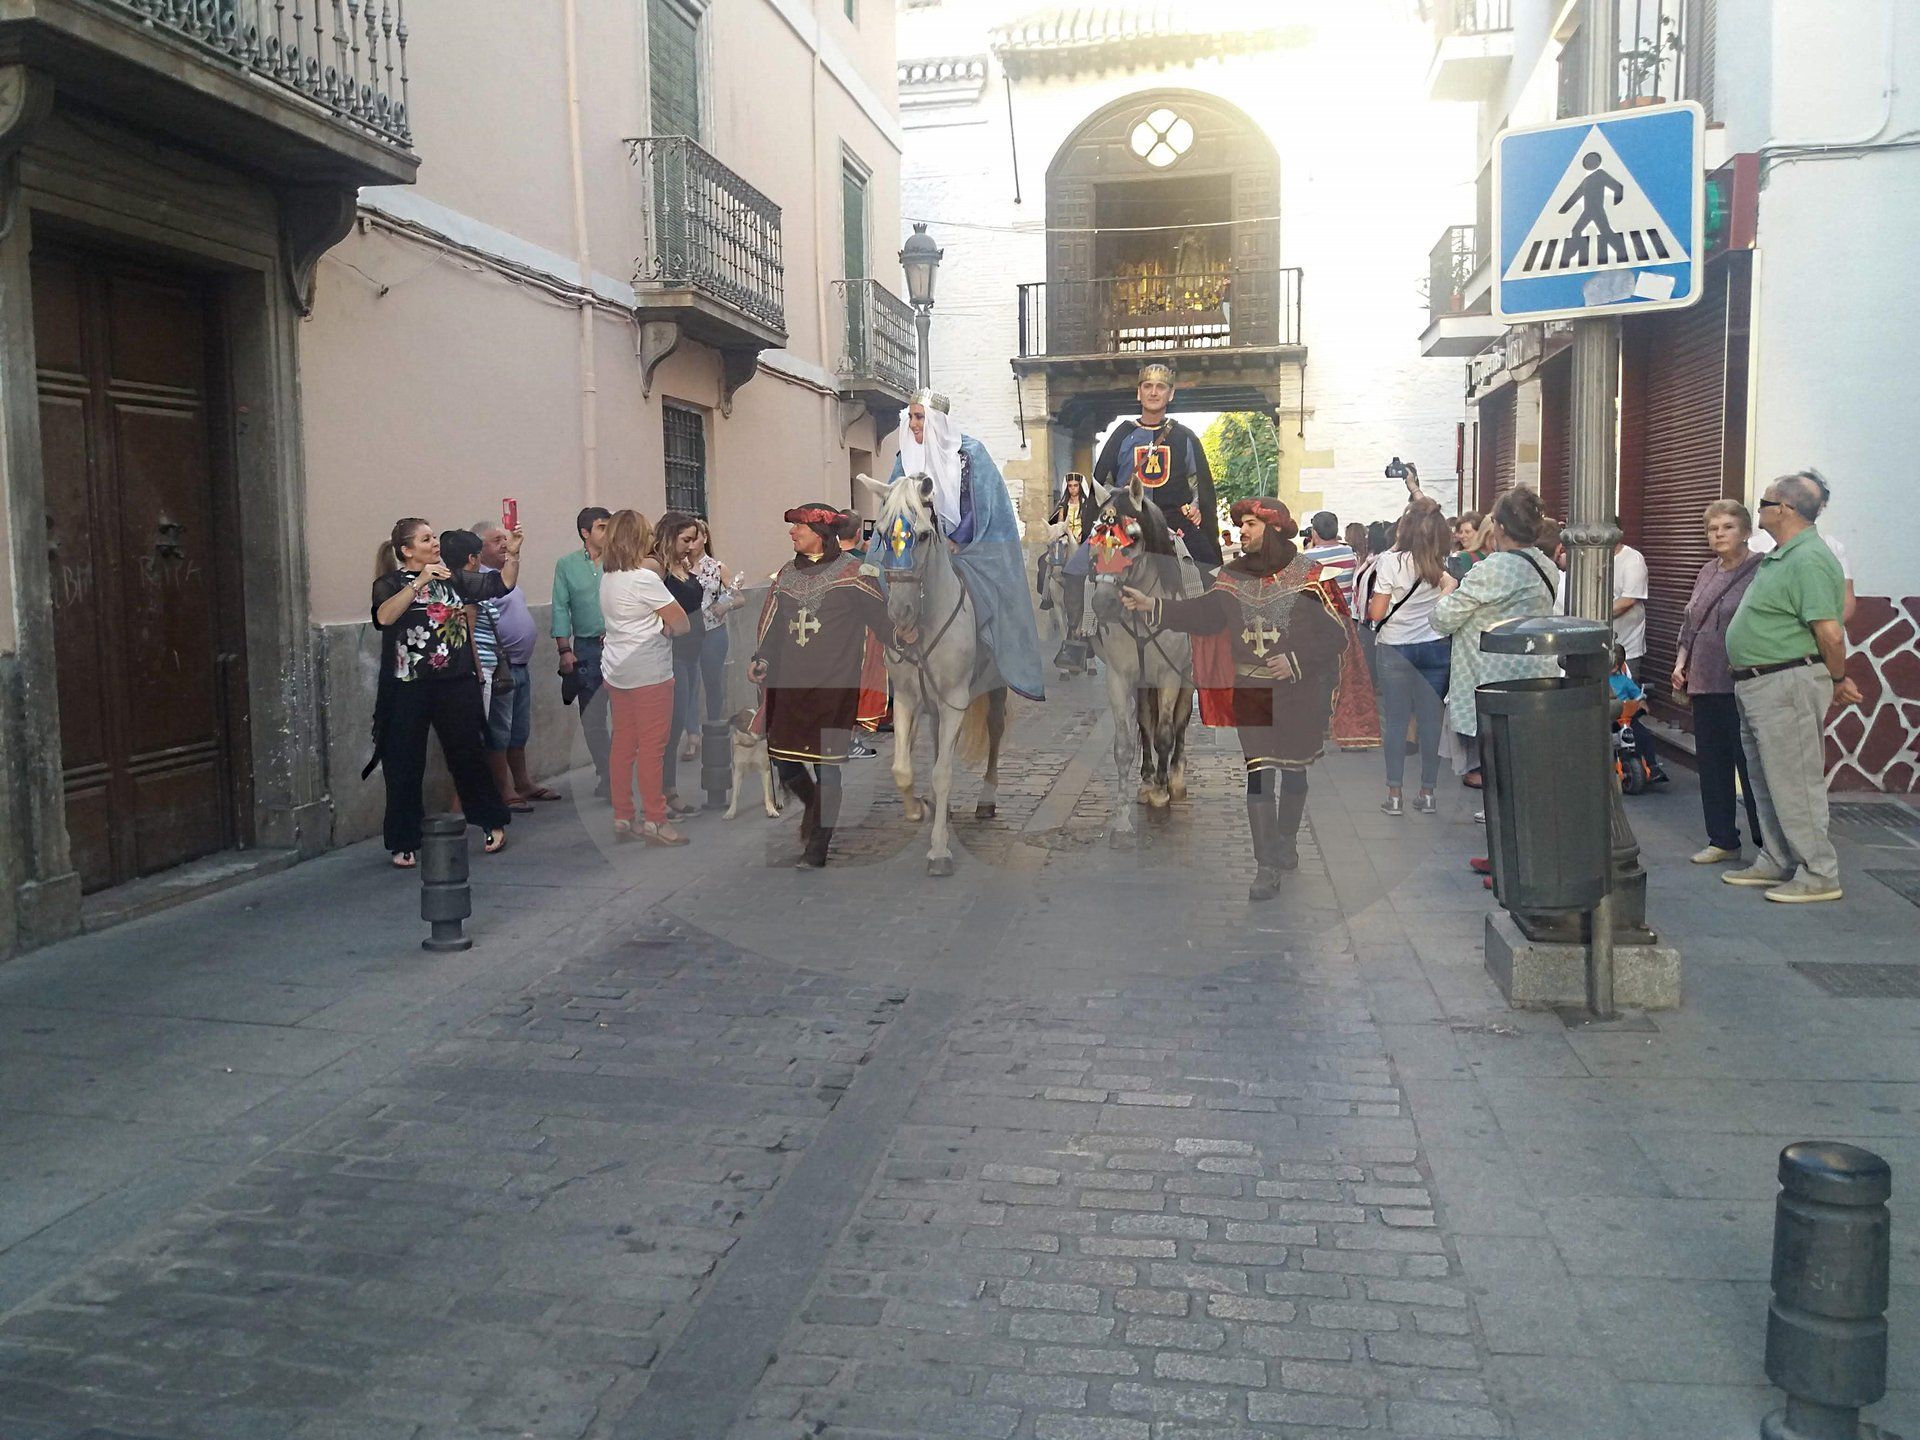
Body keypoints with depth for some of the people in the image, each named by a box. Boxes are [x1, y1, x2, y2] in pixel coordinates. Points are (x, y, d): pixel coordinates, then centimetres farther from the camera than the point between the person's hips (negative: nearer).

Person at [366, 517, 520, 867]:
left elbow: (501, 584, 7)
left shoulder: (453, 579, 11)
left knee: (468, 755, 10)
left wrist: (513, 553, -8)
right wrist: (419, 582, -24)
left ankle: (494, 824, 25)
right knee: (405, 767, 3)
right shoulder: (390, 584, 0)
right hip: (408, 690, -3)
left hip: (457, 684, 3)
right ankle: (404, 844, 13)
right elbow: (384, 617, -20)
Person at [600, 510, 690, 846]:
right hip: (648, 672, -8)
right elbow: (682, 624, -14)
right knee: (652, 746, -2)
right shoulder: (645, 578, -16)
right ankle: (654, 821, 1)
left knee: (622, 743, 11)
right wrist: (666, 628, 4)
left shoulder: (607, 576, 9)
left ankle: (622, 818, 16)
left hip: (615, 671, 8)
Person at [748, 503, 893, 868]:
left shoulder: (853, 573, -5)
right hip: (788, 684, 6)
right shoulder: (787, 573, 13)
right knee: (781, 757, 7)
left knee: (825, 765, -2)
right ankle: (817, 809, 36)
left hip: (834, 686, -5)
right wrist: (760, 660, 1)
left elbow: (883, 620, -4)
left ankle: (818, 845, 9)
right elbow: (772, 625, 15)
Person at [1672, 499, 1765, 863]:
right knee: (1712, 764, 11)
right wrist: (1680, 662, 11)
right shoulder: (1707, 573, 15)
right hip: (1705, 683, 7)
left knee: (1751, 765, -2)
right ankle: (1723, 840, 21)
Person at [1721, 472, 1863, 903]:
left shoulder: (1809, 560, -19)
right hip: (1758, 686, 11)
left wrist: (1838, 681, -10)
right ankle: (1776, 863, 28)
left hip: (1787, 686, -11)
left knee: (1794, 783, -5)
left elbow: (1830, 632, -24)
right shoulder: (1777, 558, 15)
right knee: (1767, 782, 17)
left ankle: (1819, 875, 3)